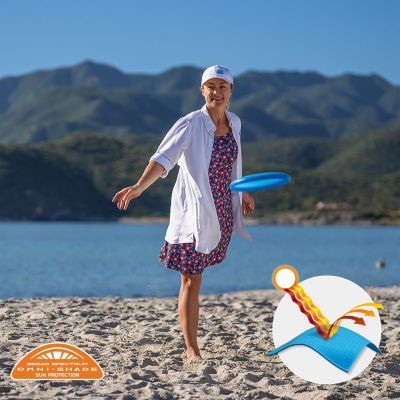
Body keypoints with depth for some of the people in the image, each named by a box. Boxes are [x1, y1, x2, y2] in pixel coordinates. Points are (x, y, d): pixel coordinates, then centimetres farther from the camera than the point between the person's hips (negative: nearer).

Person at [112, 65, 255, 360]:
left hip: (222, 211, 5)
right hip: (193, 211, -5)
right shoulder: (190, 125, -13)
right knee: (192, 281, -3)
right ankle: (192, 350, 1)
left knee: (194, 275, 15)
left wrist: (242, 192, 37)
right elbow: (163, 159, -25)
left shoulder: (234, 123, 6)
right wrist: (139, 187, -41)